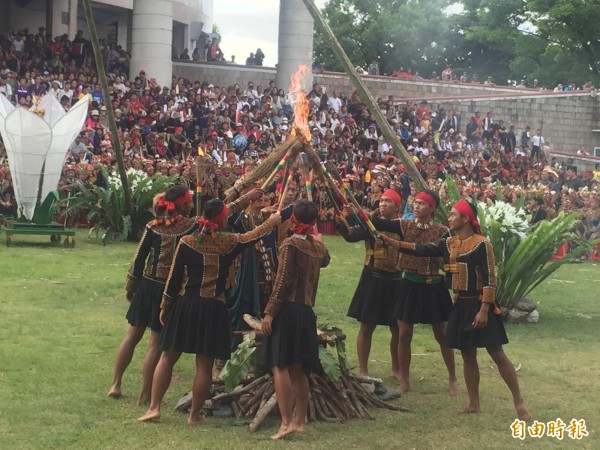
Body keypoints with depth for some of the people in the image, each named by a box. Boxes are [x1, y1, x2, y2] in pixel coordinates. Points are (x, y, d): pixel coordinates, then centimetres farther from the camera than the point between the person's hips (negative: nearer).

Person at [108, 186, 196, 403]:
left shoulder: (153, 227, -1)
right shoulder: (191, 226, -11)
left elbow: (139, 257, 1)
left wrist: (130, 286, 11)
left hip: (147, 286, 4)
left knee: (132, 336, 17)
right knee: (156, 344, 2)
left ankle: (115, 384, 23)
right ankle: (145, 394, 7)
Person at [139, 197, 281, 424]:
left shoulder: (187, 242, -3)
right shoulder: (230, 242, -4)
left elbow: (174, 278, 4)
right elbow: (255, 235, 15)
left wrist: (165, 307, 15)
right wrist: (272, 220, 34)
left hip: (185, 305, 1)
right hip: (214, 310, -1)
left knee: (167, 357, 11)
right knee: (204, 364, 7)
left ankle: (154, 408, 8)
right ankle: (195, 414, 14)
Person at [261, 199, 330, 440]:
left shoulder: (290, 243, -10)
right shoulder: (318, 245, 10)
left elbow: (283, 281, -15)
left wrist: (269, 311, -13)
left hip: (287, 309, -7)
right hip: (306, 311, 7)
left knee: (280, 365, -5)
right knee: (298, 369, 13)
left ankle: (286, 422, -12)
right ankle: (300, 421, 17)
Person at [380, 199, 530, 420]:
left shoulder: (481, 244, -14)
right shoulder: (448, 244, 6)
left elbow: (490, 280, -16)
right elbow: (420, 249, 1)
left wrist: (484, 310, -21)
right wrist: (388, 240, -5)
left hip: (479, 305, -7)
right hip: (461, 305, 7)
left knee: (497, 354, -3)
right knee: (467, 355, 11)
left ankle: (519, 402, 5)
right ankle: (474, 403, 21)